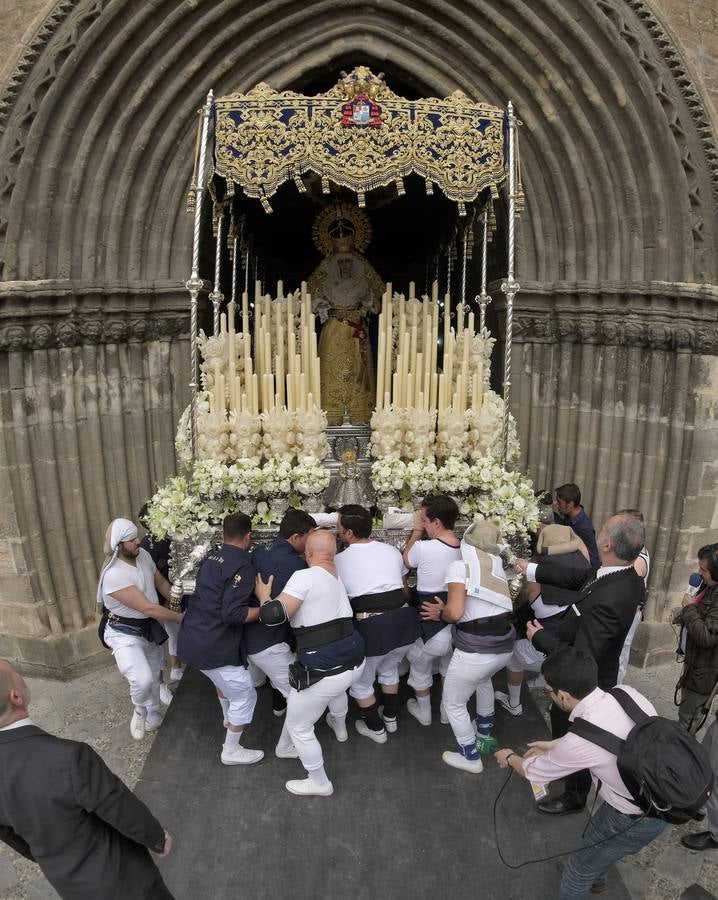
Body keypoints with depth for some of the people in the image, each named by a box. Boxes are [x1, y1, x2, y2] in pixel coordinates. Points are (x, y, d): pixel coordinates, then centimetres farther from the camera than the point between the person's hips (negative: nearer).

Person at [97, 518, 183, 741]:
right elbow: (149, 608, -30)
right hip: (124, 633, -7)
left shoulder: (143, 555, -8)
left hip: (149, 628, 7)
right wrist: (182, 618, -23)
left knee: (154, 676, 22)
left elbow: (161, 582, 9)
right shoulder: (114, 575, -31)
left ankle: (153, 718, 47)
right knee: (142, 680, -25)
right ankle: (139, 712, 9)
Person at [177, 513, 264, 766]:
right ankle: (231, 751, 22)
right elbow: (232, 613, -25)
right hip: (213, 647, -9)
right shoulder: (242, 566, -19)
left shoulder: (211, 557, 5)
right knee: (244, 695, 9)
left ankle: (230, 721, 52)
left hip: (191, 638, 9)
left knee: (224, 680, 33)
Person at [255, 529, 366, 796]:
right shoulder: (337, 579, 10)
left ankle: (320, 784, 34)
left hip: (323, 672, -8)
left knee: (298, 728, 18)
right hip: (356, 661, 8)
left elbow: (274, 615, -22)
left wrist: (264, 596, -1)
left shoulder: (305, 576, -15)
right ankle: (340, 727, 69)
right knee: (337, 686, 44)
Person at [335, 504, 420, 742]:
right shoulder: (391, 551, 10)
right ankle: (391, 717, 48)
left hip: (370, 626, -5)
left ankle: (376, 729, 37)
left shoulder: (339, 560, -1)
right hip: (404, 620, 5)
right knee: (389, 669, 33)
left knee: (360, 682, 22)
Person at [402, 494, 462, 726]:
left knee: (420, 668, 24)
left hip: (431, 626, -4)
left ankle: (423, 712, 41)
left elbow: (406, 559, -3)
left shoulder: (424, 548, -25)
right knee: (451, 667, 29)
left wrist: (417, 528, -1)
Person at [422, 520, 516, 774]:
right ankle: (485, 732, 54)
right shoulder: (498, 568, 9)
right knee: (483, 679, 39)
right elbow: (484, 606, 10)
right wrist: (444, 611, 11)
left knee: (453, 703, 19)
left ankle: (471, 758, 32)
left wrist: (440, 614, 1)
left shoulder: (459, 566, -9)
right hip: (504, 646, 7)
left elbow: (455, 613, -20)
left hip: (475, 651, -7)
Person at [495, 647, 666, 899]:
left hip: (637, 820, -7)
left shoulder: (580, 742, -33)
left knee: (580, 867, 17)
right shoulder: (626, 693, -17)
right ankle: (595, 878, 60)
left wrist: (510, 758, 10)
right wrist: (554, 745, 15)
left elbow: (535, 772, -11)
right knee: (595, 838, 32)